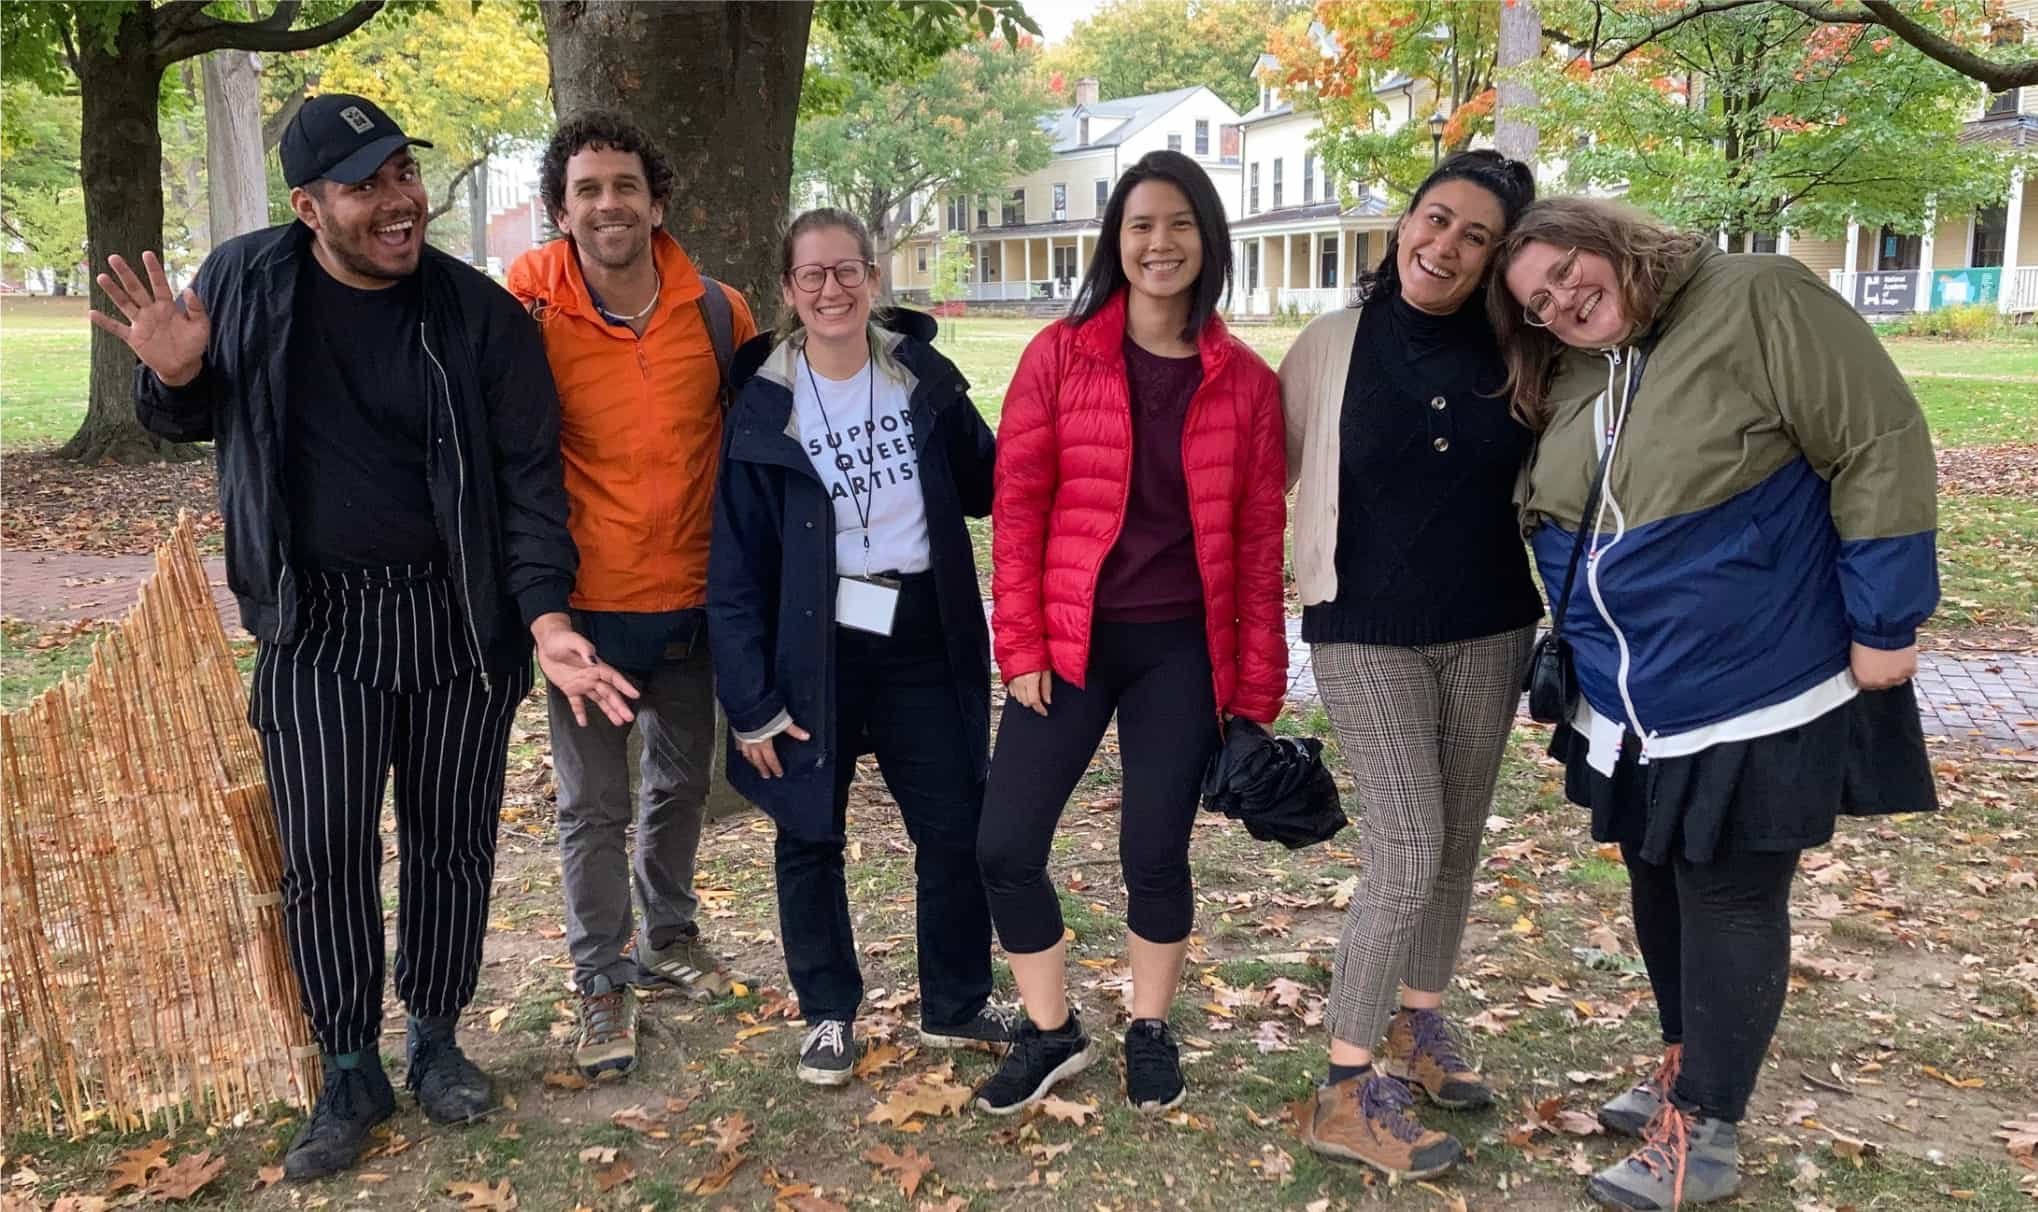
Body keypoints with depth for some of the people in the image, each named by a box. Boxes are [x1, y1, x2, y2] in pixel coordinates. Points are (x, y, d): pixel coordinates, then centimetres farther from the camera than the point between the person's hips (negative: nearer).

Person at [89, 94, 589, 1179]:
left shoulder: (478, 313, -7)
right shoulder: (244, 281, -1)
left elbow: (527, 476, -6)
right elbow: (188, 422, 14)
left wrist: (544, 615, -18)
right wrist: (174, 377, -11)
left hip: (457, 620, 0)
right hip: (313, 624, 1)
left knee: (451, 843, 10)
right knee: (323, 856, 2)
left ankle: (435, 1040, 31)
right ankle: (351, 1072, 21)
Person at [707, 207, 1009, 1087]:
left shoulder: (924, 376, 0)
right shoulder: (762, 406, -7)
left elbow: (983, 485, 10)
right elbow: (737, 567, -6)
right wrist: (750, 699, -9)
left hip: (924, 640, 2)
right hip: (813, 649, -2)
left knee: (956, 828, 7)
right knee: (811, 839, 10)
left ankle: (956, 1005, 28)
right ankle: (829, 1014, 29)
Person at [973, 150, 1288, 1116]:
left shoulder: (1246, 382, 1)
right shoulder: (1058, 355, -2)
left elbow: (1259, 538, 3)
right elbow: (1017, 505, -2)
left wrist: (1256, 683, 1)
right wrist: (1020, 645, -7)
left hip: (1183, 649, 0)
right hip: (1071, 639, 0)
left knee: (1154, 850, 6)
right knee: (1006, 844, -1)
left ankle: (1150, 1031, 31)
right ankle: (1052, 1032, 22)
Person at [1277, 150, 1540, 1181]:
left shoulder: (1511, 353, -1)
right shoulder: (1333, 346, -7)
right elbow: (1267, 476, 1)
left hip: (1490, 632, 4)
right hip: (1367, 635, -4)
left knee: (1458, 842, 14)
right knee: (1407, 853, -9)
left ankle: (1419, 1022, 35)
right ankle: (1346, 1092, 4)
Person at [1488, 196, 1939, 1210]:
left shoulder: (1760, 301, -14)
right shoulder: (1568, 385, 7)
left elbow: (1880, 448, -15)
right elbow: (1553, 526, 19)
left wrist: (1885, 623, -15)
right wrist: (1581, 653, 16)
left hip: (1757, 689, -7)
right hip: (1633, 704, 7)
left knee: (1729, 901, 1)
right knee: (1660, 885, 18)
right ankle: (1689, 1069, 38)